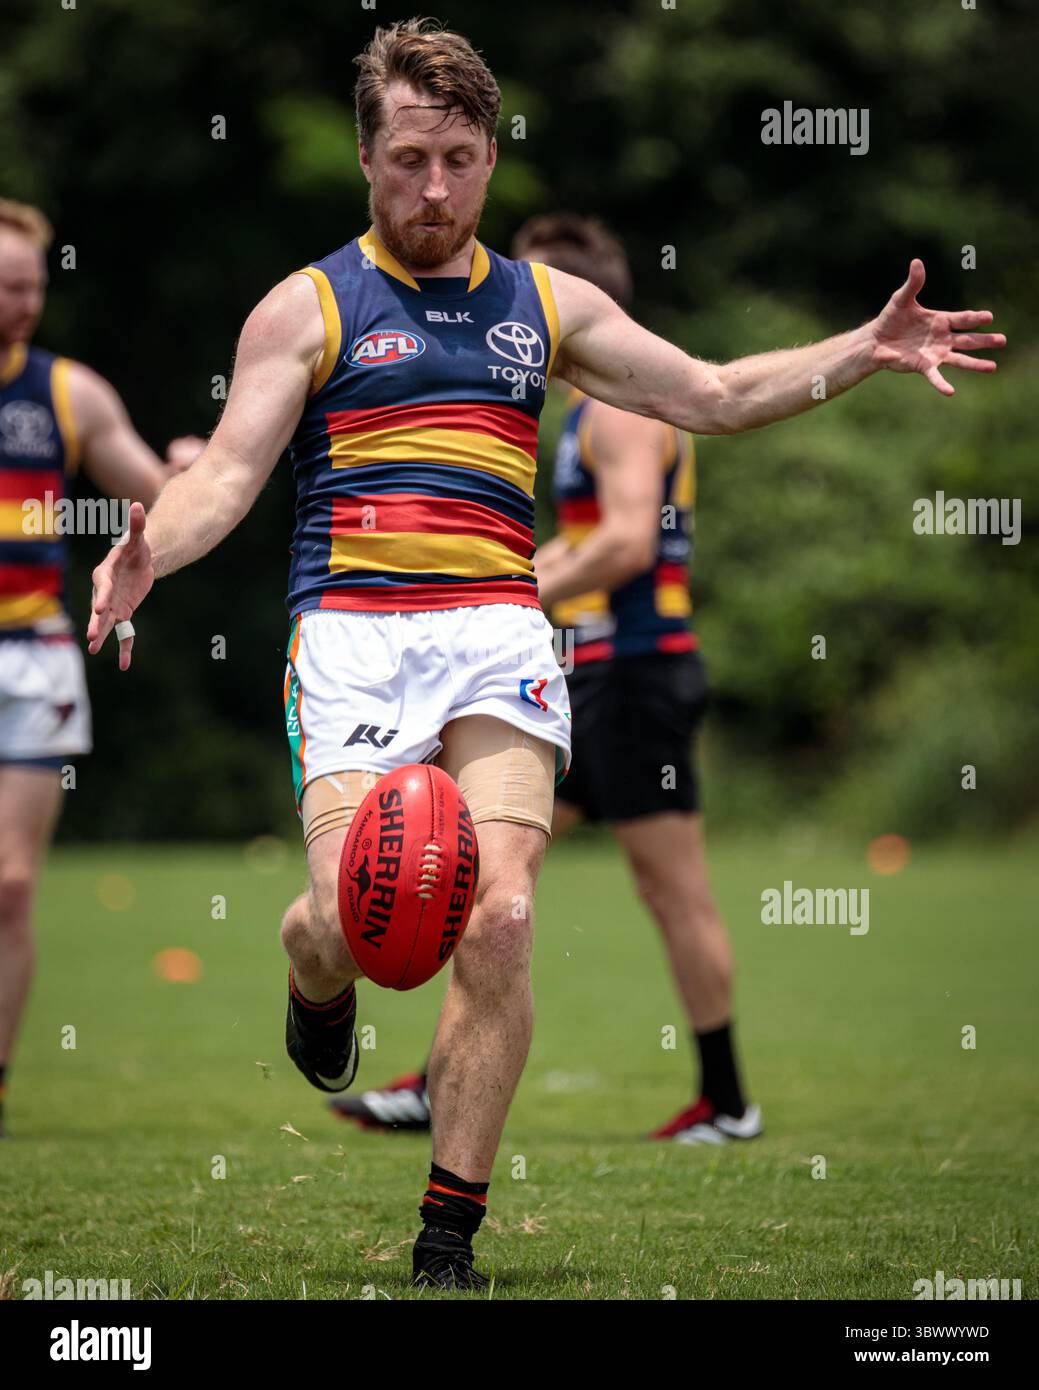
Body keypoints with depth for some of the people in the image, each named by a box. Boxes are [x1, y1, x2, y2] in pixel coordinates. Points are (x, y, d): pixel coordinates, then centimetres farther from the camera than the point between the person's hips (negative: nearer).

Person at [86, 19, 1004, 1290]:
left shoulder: (546, 305, 20)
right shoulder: (307, 307, 9)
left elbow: (714, 394, 25)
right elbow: (228, 473, 0)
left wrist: (865, 351, 14)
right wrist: (149, 551, -21)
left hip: (498, 632, 2)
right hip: (353, 630, -2)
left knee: (499, 922, -14)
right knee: (355, 924, -18)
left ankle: (448, 1240, -3)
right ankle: (317, 983, 24)